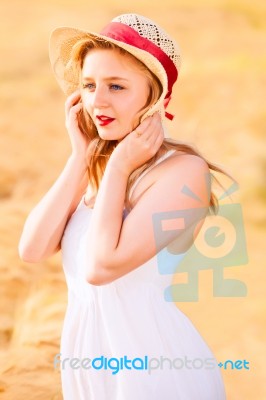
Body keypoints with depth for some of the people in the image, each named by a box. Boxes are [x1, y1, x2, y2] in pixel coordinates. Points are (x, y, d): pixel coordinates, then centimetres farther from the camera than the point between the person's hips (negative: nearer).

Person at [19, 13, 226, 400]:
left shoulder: (184, 170, -17)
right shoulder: (97, 165, 5)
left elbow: (101, 266, -25)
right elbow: (32, 249, -5)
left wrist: (119, 166, -16)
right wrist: (81, 158, -6)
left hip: (152, 368, -7)